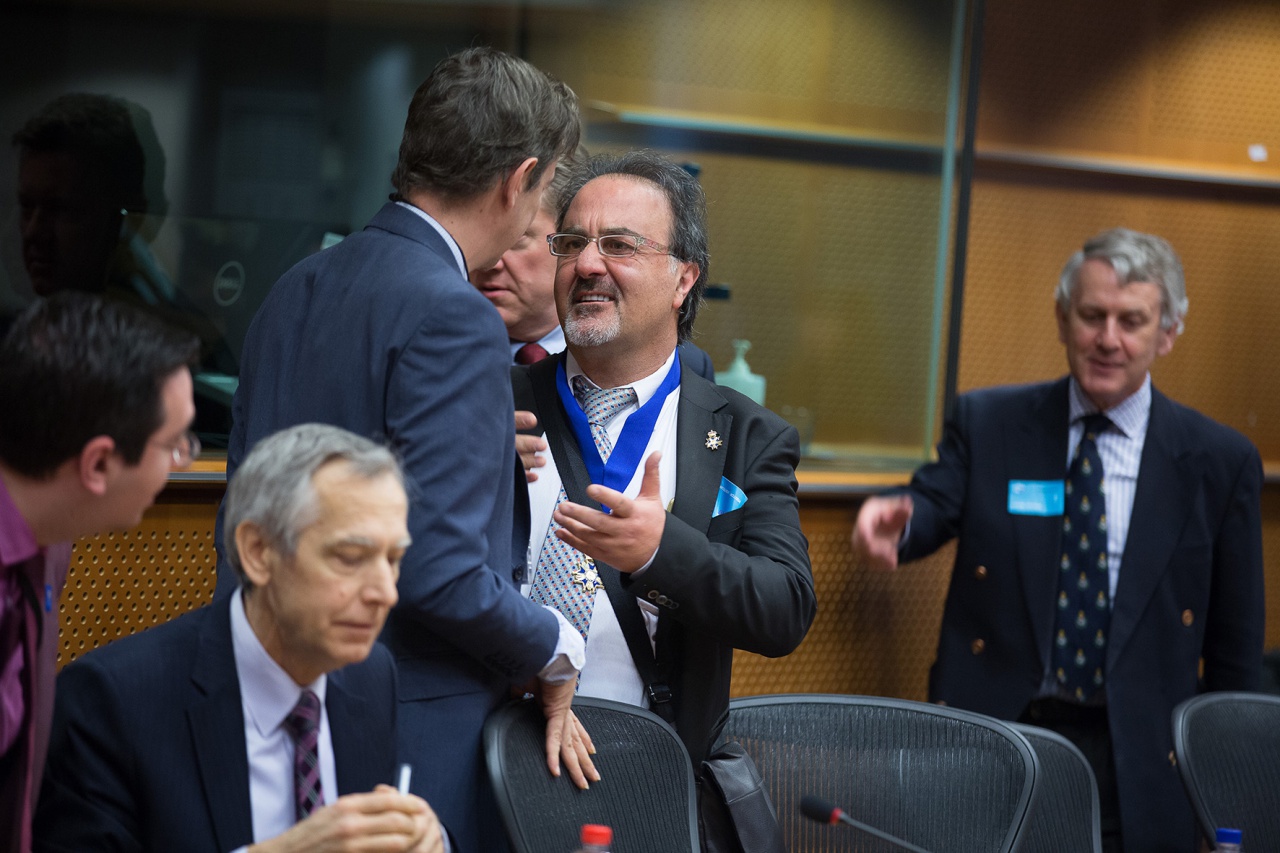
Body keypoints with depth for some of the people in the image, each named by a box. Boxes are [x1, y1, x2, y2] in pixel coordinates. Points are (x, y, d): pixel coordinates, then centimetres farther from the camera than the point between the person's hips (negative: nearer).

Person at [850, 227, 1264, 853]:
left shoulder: (1218, 461, 2)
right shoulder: (986, 422, 4)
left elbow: (1235, 645, 6)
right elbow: (933, 506, -13)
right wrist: (892, 521, -38)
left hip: (1135, 768, 0)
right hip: (990, 736, 0)